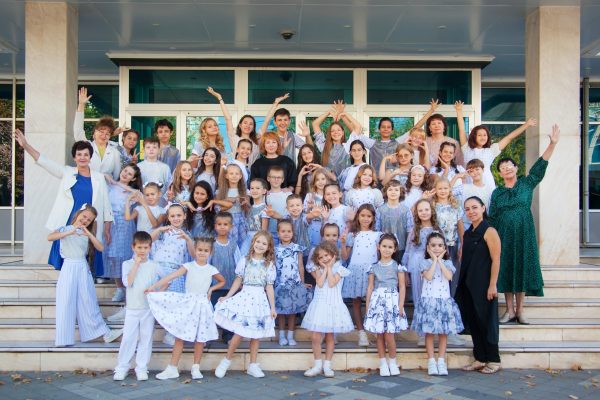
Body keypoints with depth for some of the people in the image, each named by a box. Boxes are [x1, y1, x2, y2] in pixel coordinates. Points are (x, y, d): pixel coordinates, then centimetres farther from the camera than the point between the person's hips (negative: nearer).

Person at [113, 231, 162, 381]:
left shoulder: (154, 266, 3)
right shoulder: (127, 264, 1)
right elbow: (127, 282, -14)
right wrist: (136, 264, -14)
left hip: (149, 308, 1)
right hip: (132, 308, -1)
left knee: (146, 338, 4)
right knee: (128, 338, -1)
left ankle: (141, 368, 12)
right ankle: (122, 368, 10)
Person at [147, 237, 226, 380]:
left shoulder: (211, 270, 2)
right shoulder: (188, 266, -4)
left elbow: (222, 281, 20)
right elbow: (171, 276, -15)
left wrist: (211, 289, 3)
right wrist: (153, 287, -23)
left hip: (202, 305, 2)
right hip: (187, 303, -1)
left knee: (200, 338, 6)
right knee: (179, 336, -1)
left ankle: (196, 368, 19)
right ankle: (172, 368, 6)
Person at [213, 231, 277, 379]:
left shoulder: (269, 265, 4)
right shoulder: (245, 261, 2)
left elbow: (269, 287, 6)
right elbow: (238, 281, 7)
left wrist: (272, 307, 4)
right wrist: (227, 297, 3)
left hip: (260, 300, 2)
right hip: (245, 297, -2)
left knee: (256, 334, 6)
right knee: (240, 332, -7)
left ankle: (253, 365, 17)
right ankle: (226, 360, 11)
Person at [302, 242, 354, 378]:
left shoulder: (338, 269, -1)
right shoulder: (319, 269, 7)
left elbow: (331, 283, -15)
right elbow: (320, 283, -10)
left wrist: (329, 267, -8)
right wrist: (325, 268, -6)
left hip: (333, 305, -2)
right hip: (319, 305, 2)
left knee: (329, 336, 6)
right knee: (315, 337, -2)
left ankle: (327, 365, 16)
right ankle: (317, 365, 12)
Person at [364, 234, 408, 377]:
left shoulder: (398, 267, 2)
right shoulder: (374, 267, 7)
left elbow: (402, 287, 1)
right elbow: (370, 287, 9)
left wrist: (401, 306, -6)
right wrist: (367, 306, 6)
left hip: (392, 301, -2)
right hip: (377, 301, 2)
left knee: (389, 334, -7)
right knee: (379, 334, 4)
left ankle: (392, 362, 12)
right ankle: (383, 363, 15)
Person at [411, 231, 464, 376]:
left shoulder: (447, 263, 7)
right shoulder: (425, 263, 0)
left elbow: (449, 276, -13)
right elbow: (428, 276, -19)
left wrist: (440, 260, -9)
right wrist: (434, 260, -10)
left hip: (444, 300, 2)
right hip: (429, 300, -2)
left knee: (443, 332, 4)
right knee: (429, 332, 0)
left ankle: (441, 360, 11)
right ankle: (431, 361, 7)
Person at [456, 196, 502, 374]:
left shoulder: (489, 231, -10)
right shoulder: (467, 233, 12)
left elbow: (496, 260, -15)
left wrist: (493, 285, -19)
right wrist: (462, 282, 13)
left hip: (484, 284, -7)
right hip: (468, 284, 7)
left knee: (486, 320, 1)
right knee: (473, 321, 10)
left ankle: (493, 360, 13)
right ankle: (480, 359, 20)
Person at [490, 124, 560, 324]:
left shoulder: (527, 184, 5)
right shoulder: (497, 193, 8)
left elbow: (540, 167, -6)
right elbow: (492, 217, 8)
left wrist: (552, 144, -16)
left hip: (524, 233, -1)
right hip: (504, 235, 1)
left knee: (523, 268, 0)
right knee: (506, 269, 1)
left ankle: (520, 310, 7)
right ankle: (510, 310, 8)